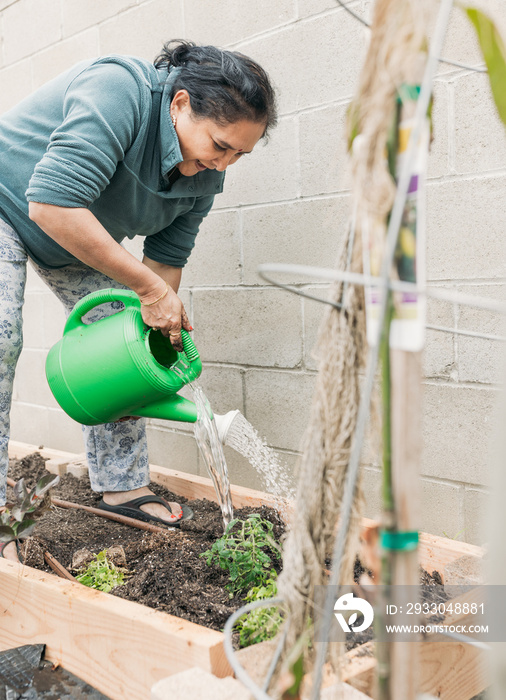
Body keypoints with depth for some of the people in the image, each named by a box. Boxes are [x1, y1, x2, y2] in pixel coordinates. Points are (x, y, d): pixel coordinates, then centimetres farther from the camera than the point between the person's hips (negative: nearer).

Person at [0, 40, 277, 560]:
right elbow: (51, 204, -43)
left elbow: (167, 258, -6)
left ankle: (122, 486, 8)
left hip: (83, 238, 7)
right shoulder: (118, 90, -35)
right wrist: (150, 288, -40)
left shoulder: (204, 172, -13)